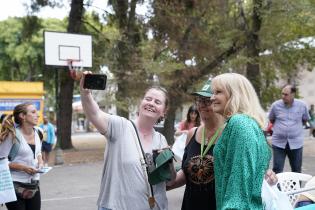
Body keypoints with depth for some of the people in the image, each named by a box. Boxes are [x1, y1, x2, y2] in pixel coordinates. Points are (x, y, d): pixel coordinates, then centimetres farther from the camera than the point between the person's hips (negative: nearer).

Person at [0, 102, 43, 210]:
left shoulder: (37, 132, 6)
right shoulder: (13, 135, -12)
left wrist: (40, 162, 2)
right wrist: (23, 167, -19)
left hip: (34, 184, 6)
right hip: (16, 185, -6)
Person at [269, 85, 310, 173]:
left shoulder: (302, 105, -4)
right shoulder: (275, 105, -5)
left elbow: (305, 120, 13)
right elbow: (271, 120, 11)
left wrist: (295, 127, 9)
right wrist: (279, 128, 8)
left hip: (296, 143, 1)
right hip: (279, 143, -1)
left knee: (297, 171, 13)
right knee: (277, 170, 2)